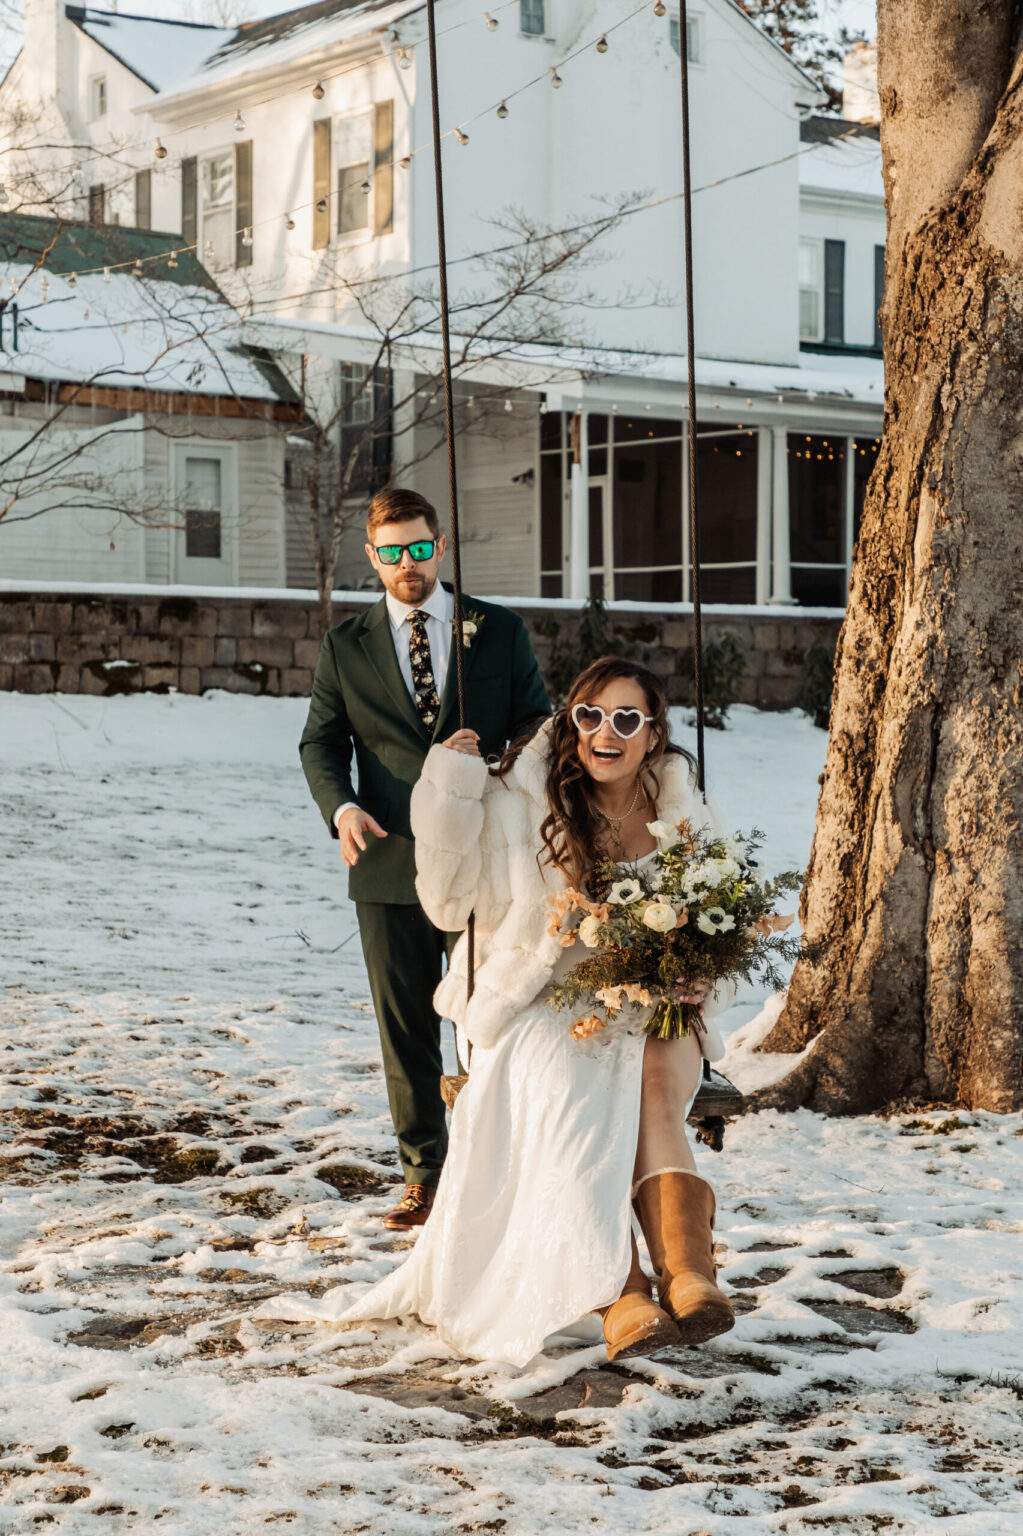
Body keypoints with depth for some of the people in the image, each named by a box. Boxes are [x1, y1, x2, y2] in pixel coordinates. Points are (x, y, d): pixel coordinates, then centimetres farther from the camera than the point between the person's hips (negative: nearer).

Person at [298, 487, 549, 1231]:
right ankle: (425, 1175, 16)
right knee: (406, 1030, 6)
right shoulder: (346, 646, 9)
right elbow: (322, 740, 9)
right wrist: (341, 805, -11)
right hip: (391, 864, 1)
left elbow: (536, 727, 8)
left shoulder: (500, 632, 7)